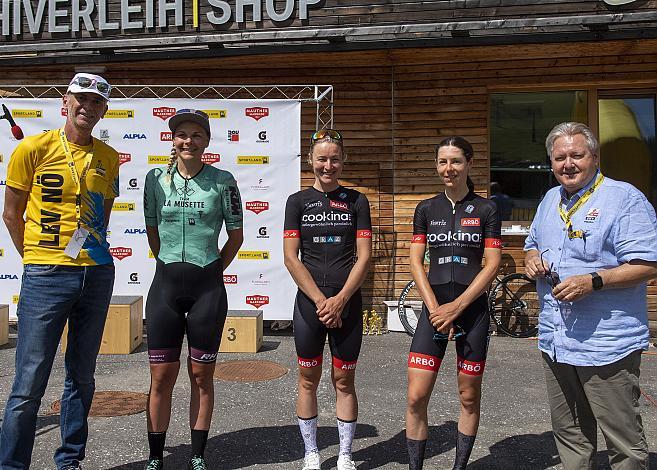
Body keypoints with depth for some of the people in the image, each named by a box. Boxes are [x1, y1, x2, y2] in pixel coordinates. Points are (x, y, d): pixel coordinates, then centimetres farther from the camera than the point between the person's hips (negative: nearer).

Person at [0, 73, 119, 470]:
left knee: (82, 377, 13)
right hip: (46, 276, -4)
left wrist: (92, 251, 11)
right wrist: (35, 258, 3)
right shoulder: (33, 148, -3)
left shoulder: (109, 157, 8)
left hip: (98, 274, 4)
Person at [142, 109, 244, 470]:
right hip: (165, 285, 1)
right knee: (161, 377, 5)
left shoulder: (222, 181, -2)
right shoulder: (156, 179, 3)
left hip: (208, 288, -1)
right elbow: (152, 231, 15)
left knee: (201, 376, 8)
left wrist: (210, 271, 7)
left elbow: (236, 235, 6)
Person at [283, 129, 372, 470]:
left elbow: (364, 256, -1)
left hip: (347, 303, 0)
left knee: (344, 381, 9)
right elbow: (291, 257, -3)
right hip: (309, 302, 0)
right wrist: (320, 300, -10)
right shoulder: (298, 201, 3)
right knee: (308, 379, 9)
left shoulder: (356, 201, 4)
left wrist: (340, 300, -11)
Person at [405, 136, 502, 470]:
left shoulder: (486, 209, 1)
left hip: (472, 308, -1)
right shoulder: (426, 209, 7)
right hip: (434, 308, 1)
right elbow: (415, 261, 3)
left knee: (469, 397, 9)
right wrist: (434, 307, -9)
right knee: (416, 398, -4)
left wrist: (456, 307, -12)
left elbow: (492, 265, -4)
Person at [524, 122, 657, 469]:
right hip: (555, 339, 7)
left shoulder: (624, 198, -10)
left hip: (606, 344, -7)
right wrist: (532, 259, 3)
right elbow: (533, 243, 27)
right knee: (569, 433, 19)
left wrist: (593, 281, -27)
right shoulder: (550, 200, 13)